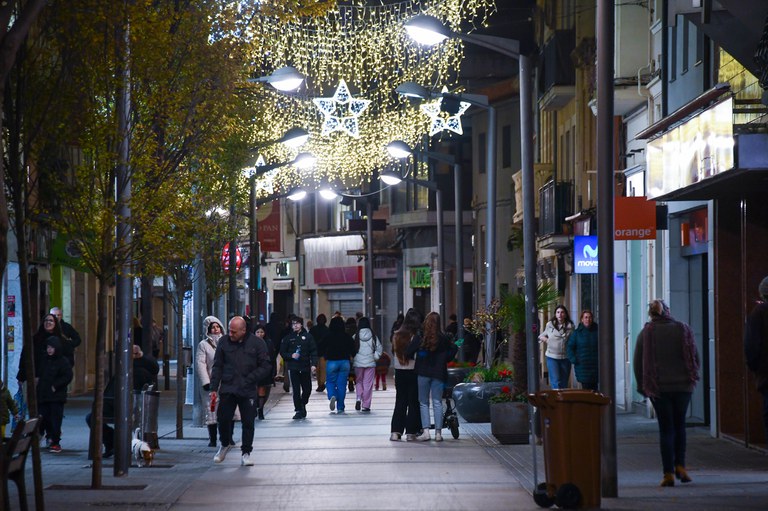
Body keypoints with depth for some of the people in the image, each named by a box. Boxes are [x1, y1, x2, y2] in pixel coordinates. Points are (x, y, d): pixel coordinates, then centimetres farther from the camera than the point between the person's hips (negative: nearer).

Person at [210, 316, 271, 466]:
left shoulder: (257, 343, -3)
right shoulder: (224, 342, 3)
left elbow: (265, 366, -2)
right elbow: (217, 366, 8)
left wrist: (249, 380, -11)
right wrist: (214, 388, 1)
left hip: (248, 391, -1)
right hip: (227, 389, 2)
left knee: (248, 423, 1)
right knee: (223, 419, 3)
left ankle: (246, 453, 12)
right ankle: (225, 444, 29)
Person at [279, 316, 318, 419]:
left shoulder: (308, 336, 2)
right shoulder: (288, 337, 4)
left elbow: (313, 351, 0)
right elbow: (282, 352, 7)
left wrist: (314, 364, -11)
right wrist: (291, 356, -11)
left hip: (305, 367, 1)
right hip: (293, 367, -1)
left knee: (307, 389, 7)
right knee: (296, 390, -4)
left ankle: (302, 405, 32)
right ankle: (298, 410, 3)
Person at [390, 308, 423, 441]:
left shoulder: (396, 336, -1)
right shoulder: (417, 337, -13)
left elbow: (394, 352, 5)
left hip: (399, 372, 4)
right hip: (414, 372, -4)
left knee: (400, 401, 11)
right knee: (414, 402, 6)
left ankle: (396, 431, 4)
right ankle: (411, 432, 6)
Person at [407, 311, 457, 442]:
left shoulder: (419, 338, -9)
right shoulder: (443, 339, -3)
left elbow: (408, 353, -11)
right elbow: (453, 349, 6)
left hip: (423, 373, -1)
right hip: (438, 373, 1)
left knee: (423, 403, 7)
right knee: (437, 403, 5)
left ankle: (425, 431, -2)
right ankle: (438, 432, 2)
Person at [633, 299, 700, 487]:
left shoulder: (646, 333, 0)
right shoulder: (683, 329, 3)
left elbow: (637, 363, 2)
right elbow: (695, 358, 5)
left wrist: (642, 386, 12)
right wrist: (692, 378, 17)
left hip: (658, 387, -1)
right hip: (683, 385, 1)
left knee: (666, 428, 2)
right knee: (680, 425, 16)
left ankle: (669, 473, -3)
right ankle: (680, 465, 4)